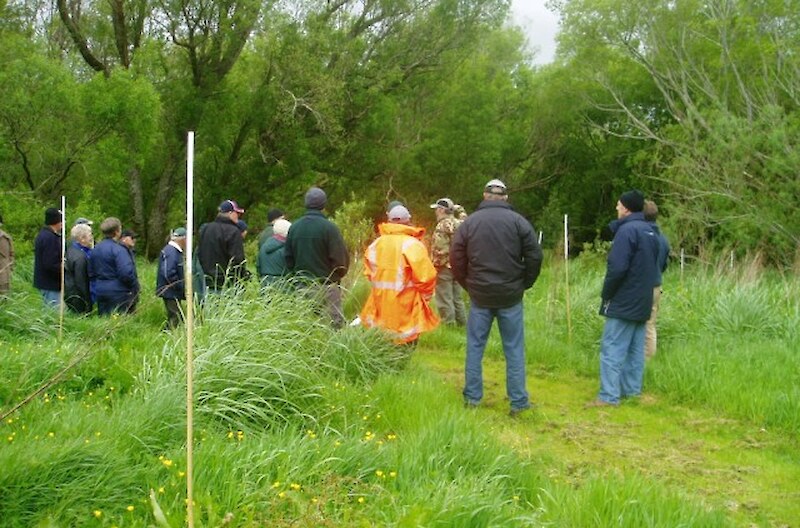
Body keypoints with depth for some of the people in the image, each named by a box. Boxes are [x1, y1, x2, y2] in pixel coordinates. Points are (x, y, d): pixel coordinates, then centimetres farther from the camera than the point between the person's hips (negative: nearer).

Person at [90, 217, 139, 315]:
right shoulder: (118, 249, -15)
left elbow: (91, 274, 15)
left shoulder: (95, 249, 9)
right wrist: (135, 288, -8)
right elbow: (126, 273, -22)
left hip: (100, 292, 8)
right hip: (118, 293, -8)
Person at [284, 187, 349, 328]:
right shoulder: (329, 227, -12)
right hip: (327, 285, -5)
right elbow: (341, 258, -11)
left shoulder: (294, 227, 4)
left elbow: (288, 257, 10)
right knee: (334, 324, -3)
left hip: (302, 285, 5)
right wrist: (337, 276, 7)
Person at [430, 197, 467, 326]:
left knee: (444, 301, -2)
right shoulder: (458, 224, 11)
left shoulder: (443, 225, -15)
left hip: (444, 267, -9)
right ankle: (462, 324, 22)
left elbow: (440, 249, -21)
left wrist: (435, 265, -14)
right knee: (457, 298, 17)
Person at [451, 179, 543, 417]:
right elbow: (534, 256, -6)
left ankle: (472, 397, 14)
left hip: (480, 296, 1)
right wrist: (525, 283, 8)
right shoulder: (517, 221, -4)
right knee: (514, 349, 5)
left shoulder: (469, 222, 0)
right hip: (510, 296, -1)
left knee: (475, 347, 10)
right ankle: (518, 401, 6)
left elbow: (456, 259, 1)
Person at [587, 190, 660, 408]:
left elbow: (617, 268, -22)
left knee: (612, 349, -8)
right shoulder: (650, 231, 13)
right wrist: (644, 290, 20)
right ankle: (631, 390, 18)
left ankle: (609, 396, -11)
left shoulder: (627, 230, -16)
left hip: (623, 302, -9)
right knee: (635, 349, 13)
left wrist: (606, 294, -10)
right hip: (642, 303, 9)